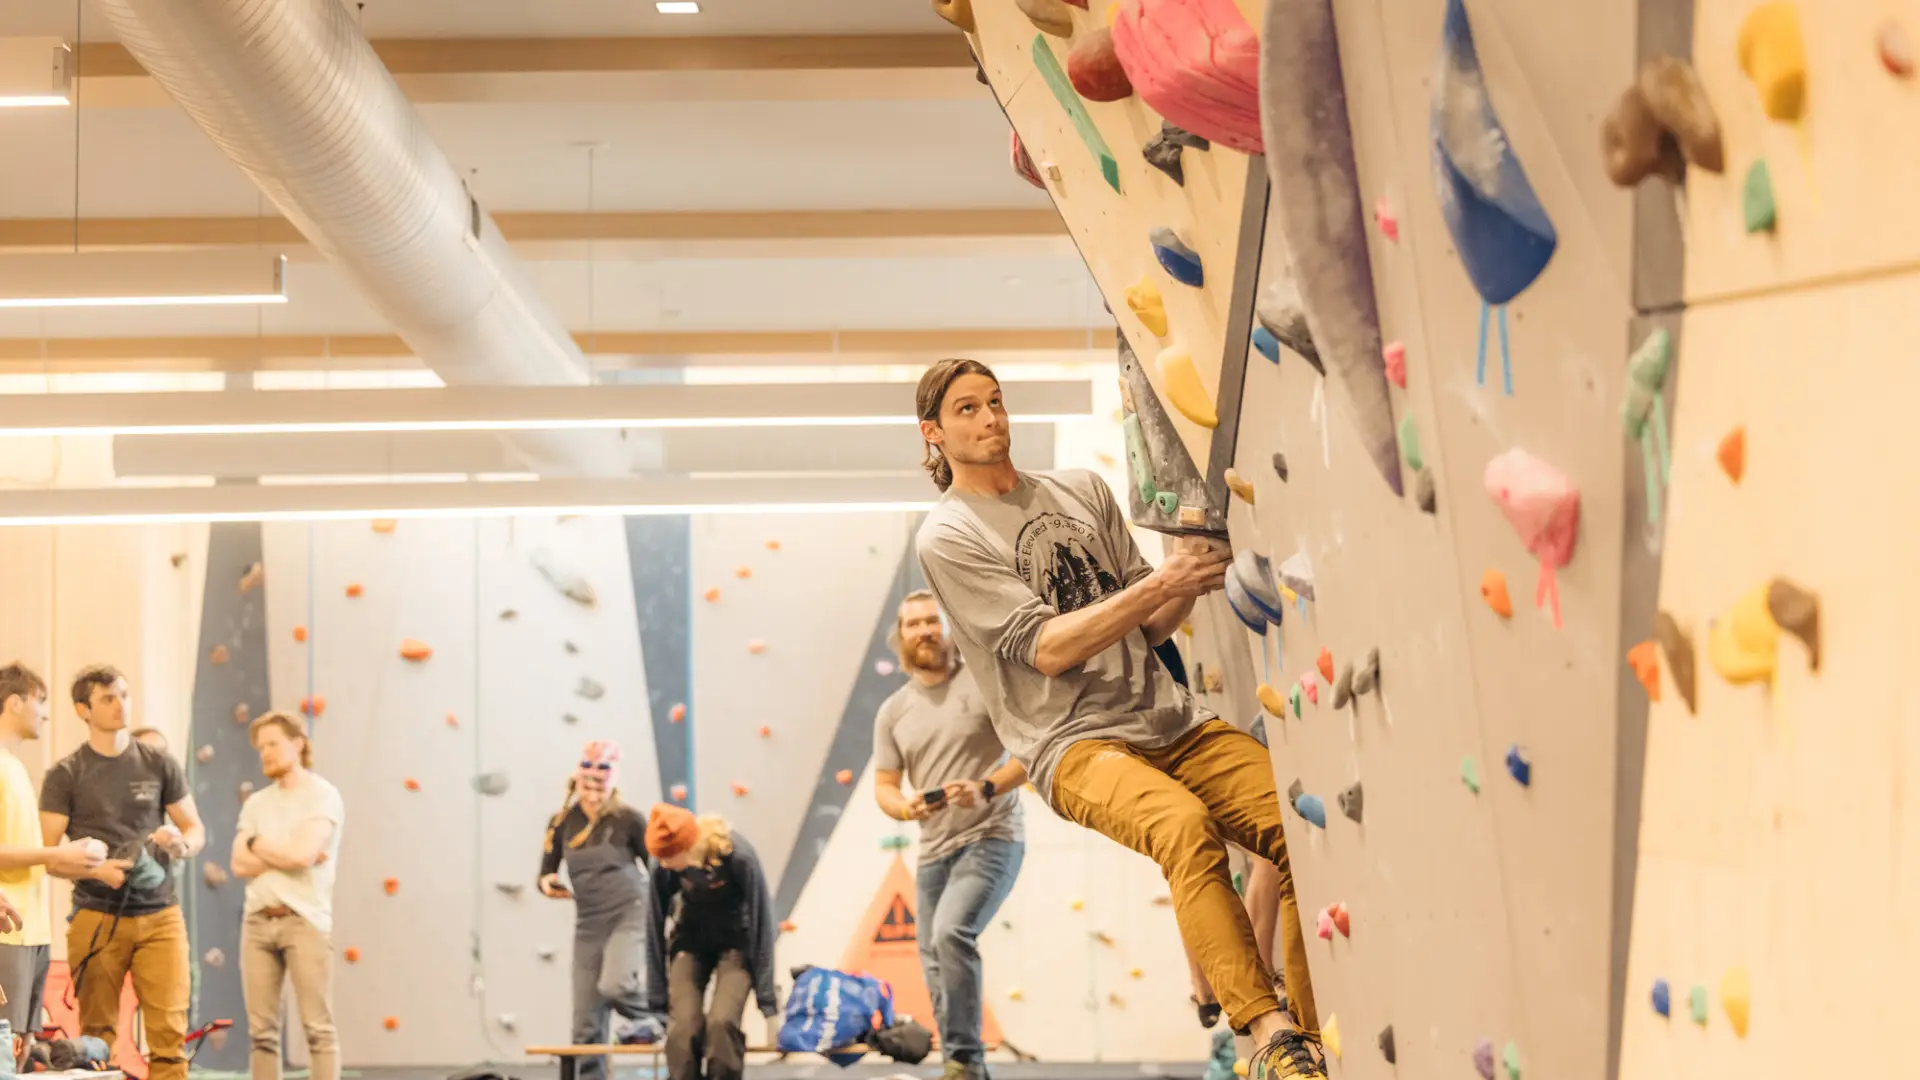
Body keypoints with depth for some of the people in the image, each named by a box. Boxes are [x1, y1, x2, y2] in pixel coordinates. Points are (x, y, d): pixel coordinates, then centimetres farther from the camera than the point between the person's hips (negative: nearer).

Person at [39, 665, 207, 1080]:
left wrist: (181, 844, -9)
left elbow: (196, 830, 15)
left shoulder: (159, 764, 9)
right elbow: (47, 854, -2)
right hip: (96, 918, -1)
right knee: (97, 1036, 1)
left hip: (159, 915, 1)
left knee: (169, 1031, -7)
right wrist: (96, 870, -19)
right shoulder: (66, 775, 3)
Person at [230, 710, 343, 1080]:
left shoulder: (323, 796, -1)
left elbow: (302, 854, -14)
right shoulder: (256, 803, 16)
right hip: (258, 921, 6)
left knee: (318, 1028, -7)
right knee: (262, 1031, 4)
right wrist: (284, 855, -7)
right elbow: (240, 864, 5)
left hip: (304, 920, -6)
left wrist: (257, 844, 2)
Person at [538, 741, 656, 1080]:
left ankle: (656, 1018, 1)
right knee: (586, 1023, 1)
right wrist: (547, 884, -13)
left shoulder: (628, 819, -8)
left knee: (614, 986, -30)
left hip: (629, 915, -4)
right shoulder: (562, 822, 2)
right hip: (588, 923, 4)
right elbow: (545, 873, 10)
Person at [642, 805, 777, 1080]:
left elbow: (761, 924, -21)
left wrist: (767, 1001, -18)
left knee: (722, 1022, -23)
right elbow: (655, 928, -9)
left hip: (736, 942, -2)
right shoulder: (663, 867, -20)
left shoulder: (739, 858, -29)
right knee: (683, 1028, -16)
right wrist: (657, 1001, -5)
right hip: (691, 941, 2)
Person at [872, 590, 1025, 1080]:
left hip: (991, 838, -7)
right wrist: (906, 808, -14)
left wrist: (987, 788, -23)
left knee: (951, 933, -27)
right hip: (933, 851, 7)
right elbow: (883, 787, 10)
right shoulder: (893, 712, 10)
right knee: (937, 967, 7)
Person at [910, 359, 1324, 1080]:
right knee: (1185, 824, -37)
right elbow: (1045, 649, -10)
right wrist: (1159, 583, -19)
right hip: (1075, 744, -5)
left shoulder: (1084, 492, 17)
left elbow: (1150, 629, 16)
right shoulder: (947, 538, 1)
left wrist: (1191, 580, -7)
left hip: (1171, 719, 5)